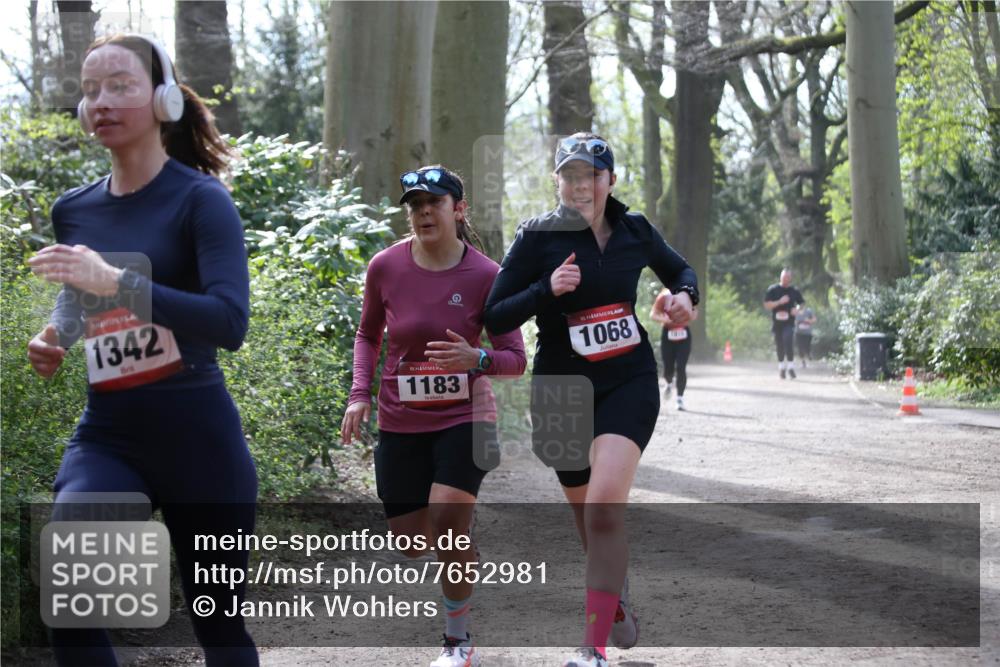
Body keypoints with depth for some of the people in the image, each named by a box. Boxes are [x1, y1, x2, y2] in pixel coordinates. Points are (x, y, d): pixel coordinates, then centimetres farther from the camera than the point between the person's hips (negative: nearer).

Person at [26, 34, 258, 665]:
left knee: (217, 616, 10)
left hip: (198, 438, -4)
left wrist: (115, 282, -31)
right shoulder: (73, 210, 7)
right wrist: (52, 340, 3)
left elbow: (229, 322, -24)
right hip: (107, 436, 4)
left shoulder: (200, 199, -10)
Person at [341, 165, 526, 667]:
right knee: (410, 543, 4)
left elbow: (515, 359, -7)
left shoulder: (484, 276, -12)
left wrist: (477, 358, -28)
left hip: (463, 418, -3)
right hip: (400, 423, 3)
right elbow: (368, 334, 12)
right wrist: (360, 393, -2)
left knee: (447, 525, -18)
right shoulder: (385, 267, -6)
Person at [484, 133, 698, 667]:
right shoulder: (537, 237, -6)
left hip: (629, 382, 0)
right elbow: (495, 318, -8)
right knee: (588, 516, 10)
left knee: (604, 505, -20)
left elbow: (678, 269, 22)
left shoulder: (633, 230, 2)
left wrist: (684, 295, -1)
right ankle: (618, 601, 42)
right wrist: (547, 289, -23)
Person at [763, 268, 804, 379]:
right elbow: (767, 305, -2)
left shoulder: (794, 291, 7)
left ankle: (790, 367, -17)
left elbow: (801, 303, 17)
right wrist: (779, 302, -16)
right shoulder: (773, 290, 3)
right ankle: (781, 368, 22)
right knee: (779, 346, 7)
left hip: (789, 322, -1)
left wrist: (797, 309, -5)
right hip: (777, 323, 1)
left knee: (787, 340, -22)